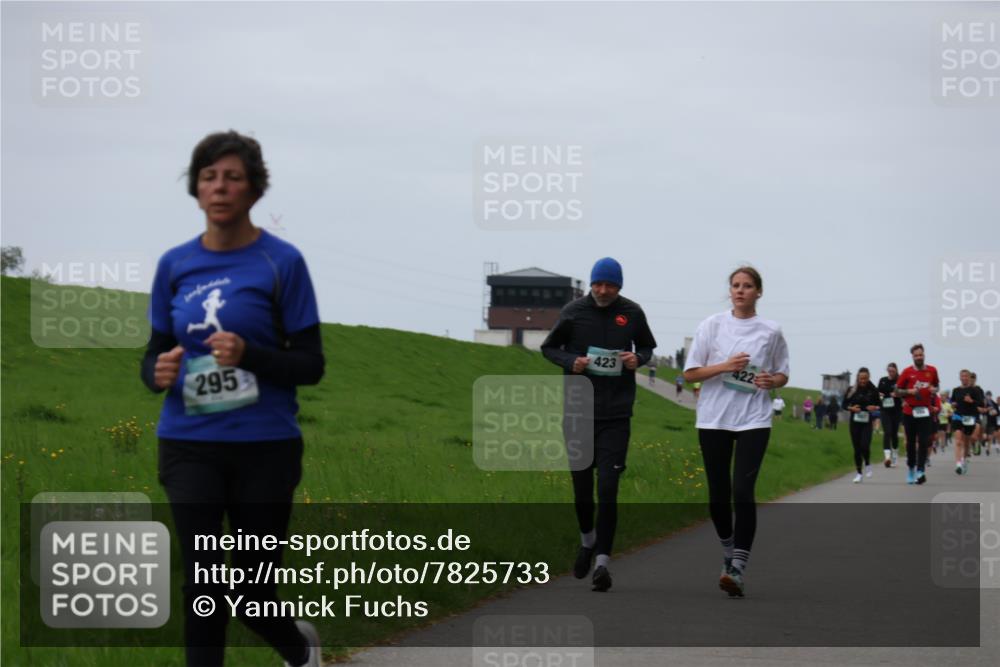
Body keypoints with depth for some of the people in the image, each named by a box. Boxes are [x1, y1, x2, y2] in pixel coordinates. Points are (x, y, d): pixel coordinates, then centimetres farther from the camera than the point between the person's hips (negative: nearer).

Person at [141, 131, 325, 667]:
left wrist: (249, 354, -23)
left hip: (264, 447, -2)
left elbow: (311, 364, -5)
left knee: (252, 592, 6)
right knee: (201, 587, -8)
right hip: (190, 446, 2)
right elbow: (154, 352, 12)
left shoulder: (281, 263, -5)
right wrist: (159, 373, -13)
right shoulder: (175, 265, 5)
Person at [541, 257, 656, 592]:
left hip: (616, 416, -1)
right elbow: (549, 347, 11)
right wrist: (571, 361, -9)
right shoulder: (573, 311, 0)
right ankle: (587, 541, 37)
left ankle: (602, 561, -7)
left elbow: (647, 346, 18)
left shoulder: (632, 313, 2)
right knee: (582, 488, 9)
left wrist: (638, 358, -5)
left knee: (608, 490, -9)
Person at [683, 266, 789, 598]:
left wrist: (772, 380, -8)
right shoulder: (712, 326, 2)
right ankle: (729, 552, 30)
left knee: (743, 491, -15)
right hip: (714, 420, 1)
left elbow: (783, 375, 15)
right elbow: (690, 373, 1)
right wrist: (725, 366, -13)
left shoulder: (771, 331, 4)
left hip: (753, 421, -1)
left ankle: (737, 570, -17)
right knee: (718, 494, 6)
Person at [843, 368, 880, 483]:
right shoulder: (852, 390, 0)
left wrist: (875, 408, -14)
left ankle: (868, 464, 13)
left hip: (867, 422, -1)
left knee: (865, 446, -17)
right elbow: (844, 404, 6)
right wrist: (851, 408, -13)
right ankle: (859, 473, 16)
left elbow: (878, 404, 8)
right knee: (857, 448, 4)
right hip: (854, 422, 2)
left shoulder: (873, 390, -2)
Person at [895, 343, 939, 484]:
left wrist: (934, 390, -4)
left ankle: (920, 471, -14)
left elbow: (936, 385, 19)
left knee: (923, 442, -10)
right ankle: (910, 468, 24)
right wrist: (909, 391, -14)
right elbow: (897, 391, 4)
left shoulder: (932, 370, 4)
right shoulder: (907, 372, 0)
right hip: (909, 411, 0)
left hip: (925, 411, 0)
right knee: (911, 442, 8)